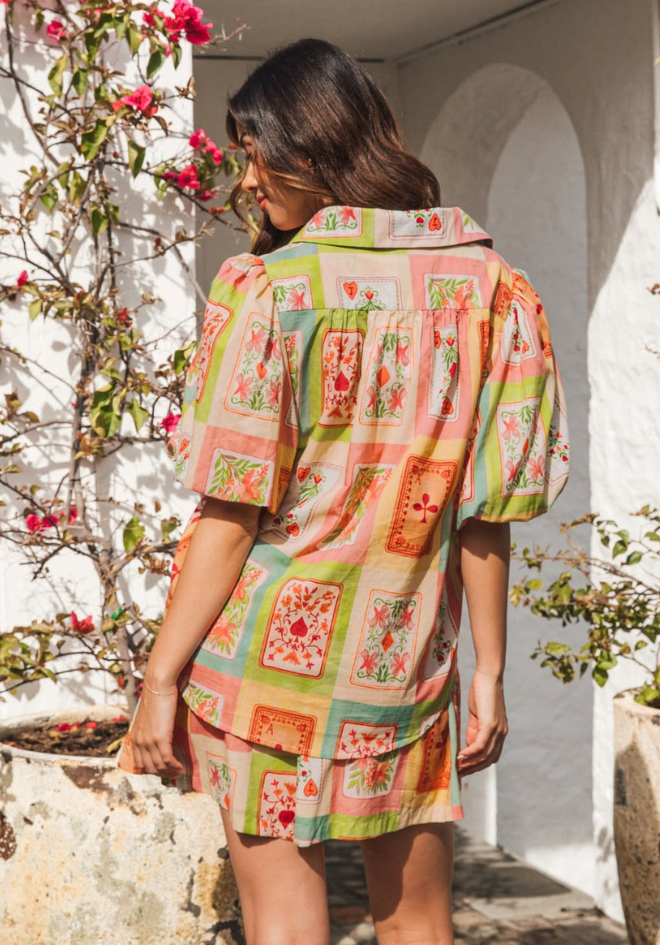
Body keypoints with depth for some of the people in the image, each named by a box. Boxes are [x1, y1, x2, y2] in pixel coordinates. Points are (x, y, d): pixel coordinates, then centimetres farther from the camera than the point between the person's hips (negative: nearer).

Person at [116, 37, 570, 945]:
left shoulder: (273, 291, -10)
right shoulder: (479, 286, 2)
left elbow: (232, 515, -12)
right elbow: (485, 512, 2)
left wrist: (161, 677, -6)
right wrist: (489, 673, 9)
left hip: (273, 653, -4)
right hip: (408, 662, 4)